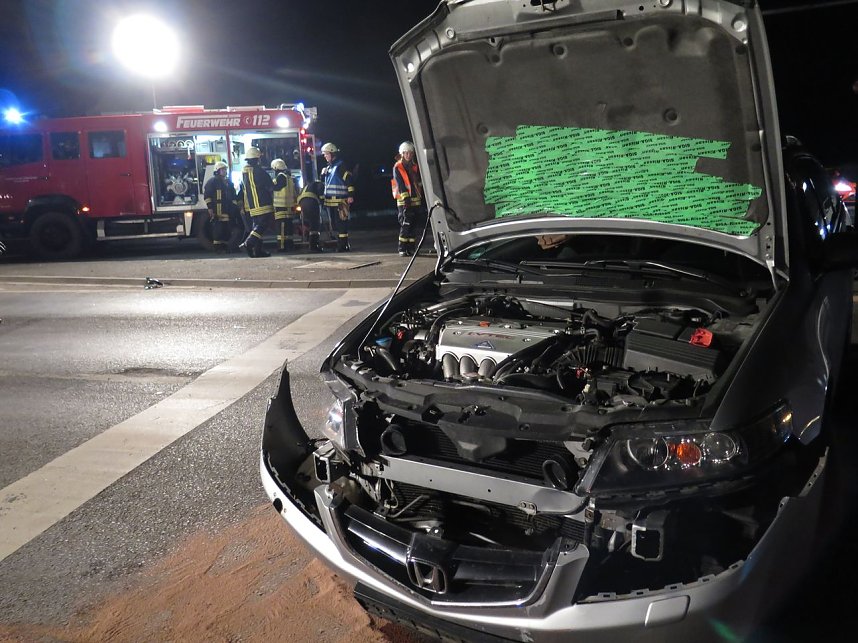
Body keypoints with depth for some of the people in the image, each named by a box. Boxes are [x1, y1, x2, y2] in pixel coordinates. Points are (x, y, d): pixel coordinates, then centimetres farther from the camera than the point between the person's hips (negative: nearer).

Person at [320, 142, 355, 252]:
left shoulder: (340, 166, -8)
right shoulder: (328, 168, 19)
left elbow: (349, 181, -14)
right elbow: (324, 182, 31)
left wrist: (351, 195, -20)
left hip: (339, 201, -9)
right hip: (330, 201, 9)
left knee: (341, 224, -8)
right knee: (335, 224, 12)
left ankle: (343, 245, -7)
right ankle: (341, 244, 19)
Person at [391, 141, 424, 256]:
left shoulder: (415, 166, 12)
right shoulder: (397, 167, -5)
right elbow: (400, 184, -12)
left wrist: (421, 199, 14)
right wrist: (406, 198, -20)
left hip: (415, 200, 5)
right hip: (403, 200, -5)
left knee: (412, 225, 8)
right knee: (405, 225, -11)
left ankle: (411, 248, 14)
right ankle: (402, 249, -8)